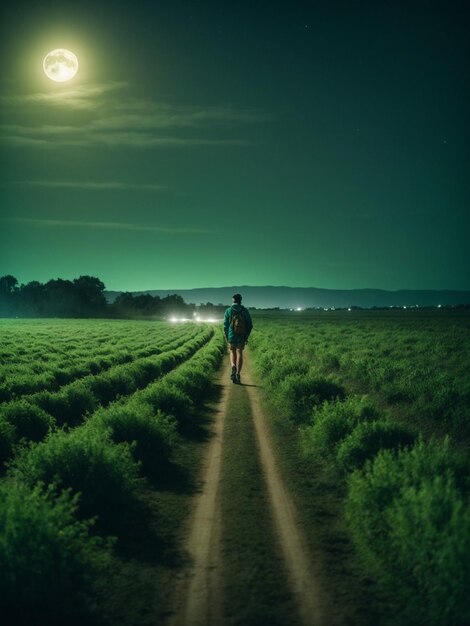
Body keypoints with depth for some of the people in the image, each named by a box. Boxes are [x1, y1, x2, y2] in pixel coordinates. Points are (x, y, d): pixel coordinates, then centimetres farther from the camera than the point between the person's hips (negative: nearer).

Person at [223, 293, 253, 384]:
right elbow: (250, 325, 2)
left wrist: (226, 336, 11)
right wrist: (246, 335, 16)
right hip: (241, 337, 0)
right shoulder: (245, 311, 1)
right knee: (239, 354, 2)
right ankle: (238, 374, -9)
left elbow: (225, 325, -2)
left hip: (231, 336, 0)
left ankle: (233, 367, -11)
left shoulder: (228, 311, -1)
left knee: (233, 353, 17)